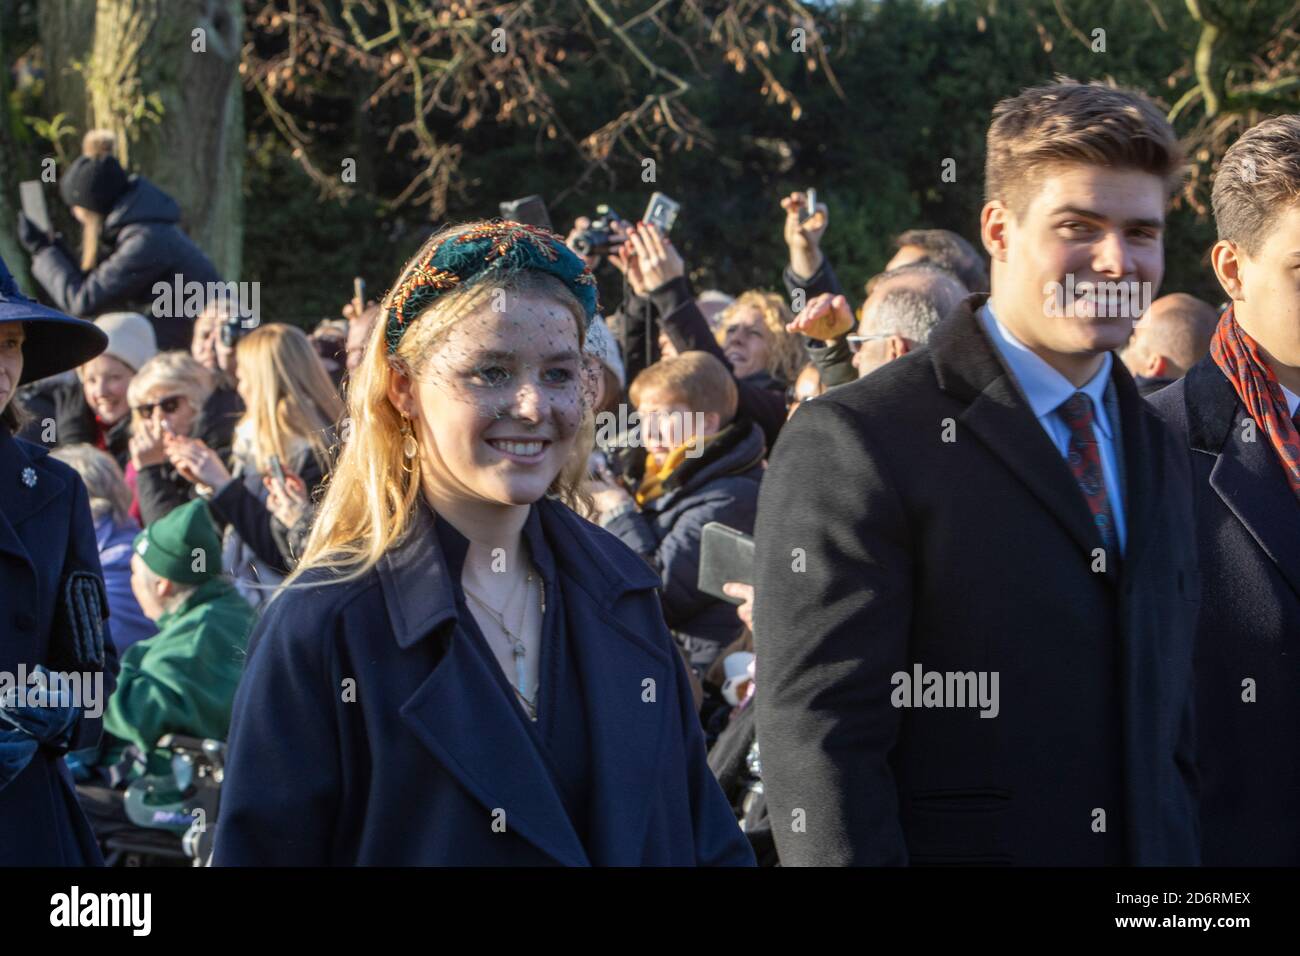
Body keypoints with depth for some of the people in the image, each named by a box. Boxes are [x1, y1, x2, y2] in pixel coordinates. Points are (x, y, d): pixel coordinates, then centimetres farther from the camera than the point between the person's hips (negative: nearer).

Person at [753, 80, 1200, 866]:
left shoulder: (1158, 455, 13)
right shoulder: (855, 444, -11)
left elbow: (1171, 728, 16)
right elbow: (818, 741, -16)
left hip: (1147, 844, 7)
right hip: (954, 843, -6)